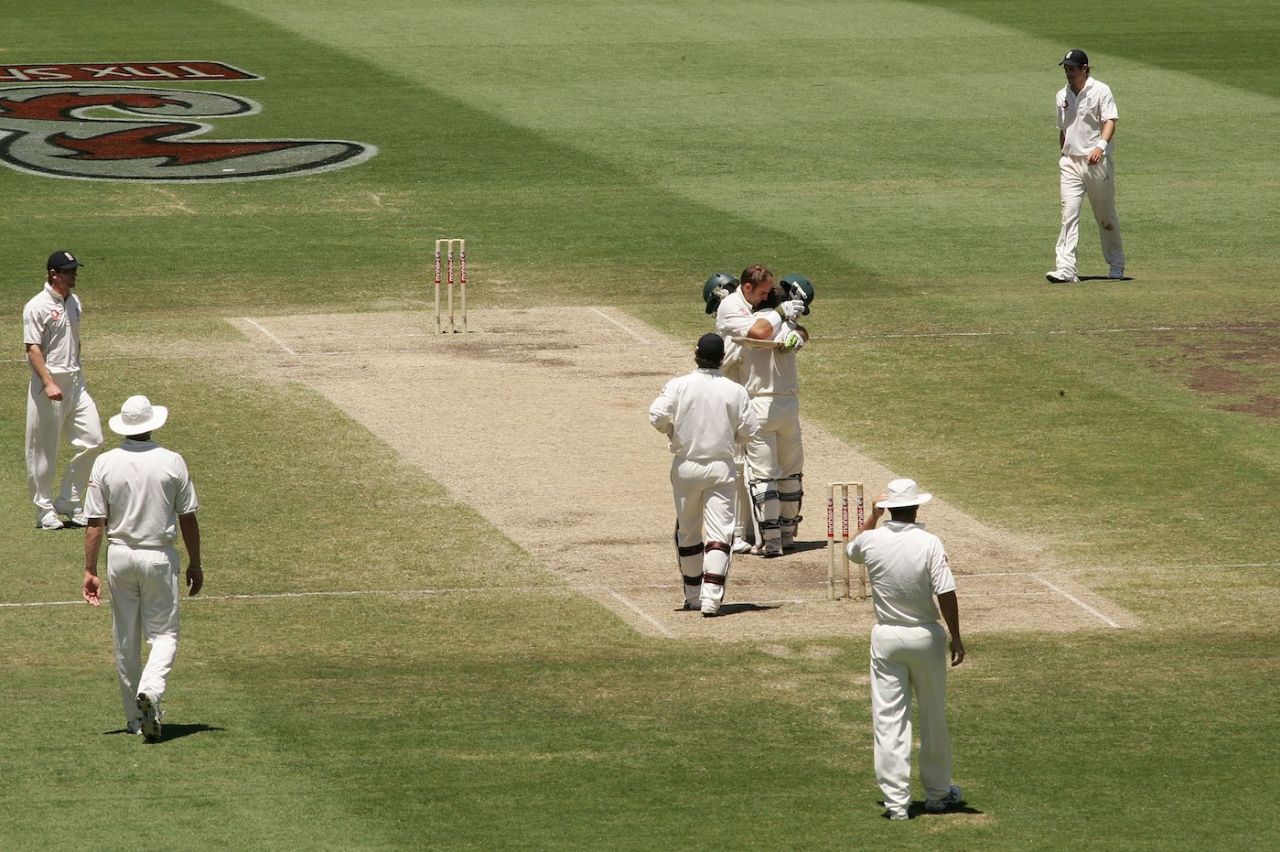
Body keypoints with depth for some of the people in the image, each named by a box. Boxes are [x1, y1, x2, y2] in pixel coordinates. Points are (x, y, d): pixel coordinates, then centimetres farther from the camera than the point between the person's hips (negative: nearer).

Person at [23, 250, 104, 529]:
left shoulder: (73, 302, 11)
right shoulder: (37, 307, -13)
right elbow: (33, 349, -16)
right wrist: (49, 383, -24)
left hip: (75, 381, 7)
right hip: (48, 384, -7)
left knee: (92, 440, 3)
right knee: (44, 450, 1)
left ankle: (69, 502, 15)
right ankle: (45, 509, 12)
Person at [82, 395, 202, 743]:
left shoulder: (105, 463, -4)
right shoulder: (172, 462, -7)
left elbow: (95, 522, -4)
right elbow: (188, 518, -2)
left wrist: (90, 570, 1)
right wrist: (195, 564, 9)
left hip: (120, 556, 2)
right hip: (160, 556, -2)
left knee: (126, 640, 12)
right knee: (164, 633, 6)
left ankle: (135, 717, 17)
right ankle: (151, 689, -23)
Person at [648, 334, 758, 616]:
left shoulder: (678, 386, -7)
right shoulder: (735, 391, -5)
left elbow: (658, 417, -15)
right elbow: (749, 431, -3)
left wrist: (674, 433, 5)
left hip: (686, 466, 1)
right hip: (721, 468, -1)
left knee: (687, 532, 17)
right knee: (719, 533, -3)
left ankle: (693, 595, 26)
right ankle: (711, 598, -18)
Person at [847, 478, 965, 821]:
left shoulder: (872, 541, -5)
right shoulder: (929, 544, -14)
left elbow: (854, 549, 21)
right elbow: (946, 594, -15)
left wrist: (873, 515, 25)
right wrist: (956, 638, -6)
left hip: (886, 638, 1)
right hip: (926, 638, -1)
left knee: (889, 721, 2)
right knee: (933, 717, 14)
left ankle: (896, 801, -2)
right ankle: (938, 793, 25)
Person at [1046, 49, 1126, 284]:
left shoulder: (1100, 91, -5)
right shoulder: (1063, 95, 12)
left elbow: (1110, 121, -15)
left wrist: (1101, 146, -33)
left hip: (1097, 162, -4)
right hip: (1070, 162, 4)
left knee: (1106, 217, 7)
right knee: (1069, 213, -11)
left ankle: (1116, 265, 26)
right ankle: (1066, 269, -19)